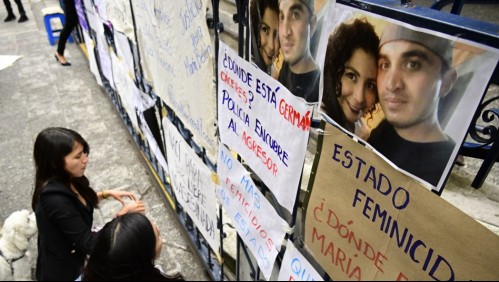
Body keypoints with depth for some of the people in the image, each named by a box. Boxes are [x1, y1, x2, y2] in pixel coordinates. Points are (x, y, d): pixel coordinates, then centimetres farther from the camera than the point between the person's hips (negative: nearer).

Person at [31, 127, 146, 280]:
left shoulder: (63, 181, -9)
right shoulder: (55, 199, -33)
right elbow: (89, 244, -26)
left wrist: (106, 194, -1)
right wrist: (123, 214, -21)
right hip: (62, 272, -7)